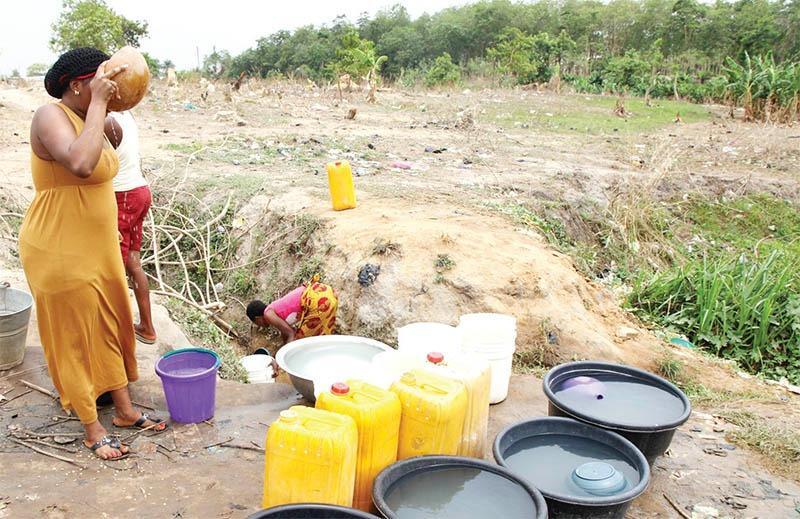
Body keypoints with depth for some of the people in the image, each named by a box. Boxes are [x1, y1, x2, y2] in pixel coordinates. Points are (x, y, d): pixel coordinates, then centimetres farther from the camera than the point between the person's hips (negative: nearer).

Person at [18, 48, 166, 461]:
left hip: (97, 248, 9)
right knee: (75, 337, 5)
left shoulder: (85, 118, 8)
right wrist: (97, 104, -30)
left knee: (111, 326, 16)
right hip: (60, 252, -9)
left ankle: (124, 410, 31)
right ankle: (93, 430, 20)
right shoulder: (51, 117, -19)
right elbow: (82, 163, -39)